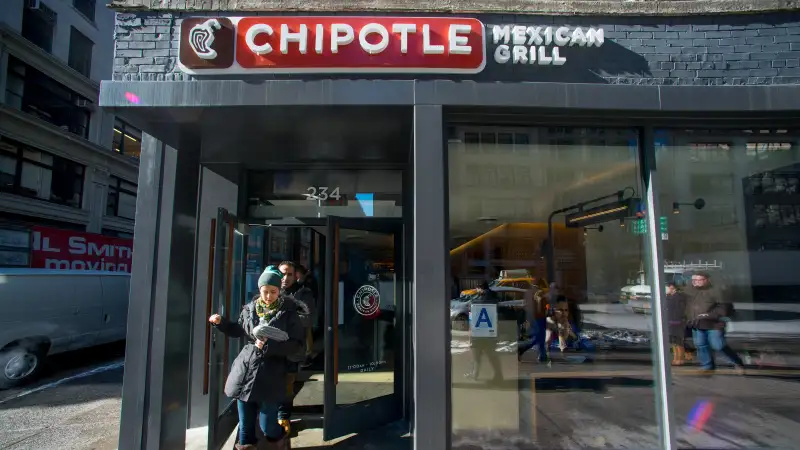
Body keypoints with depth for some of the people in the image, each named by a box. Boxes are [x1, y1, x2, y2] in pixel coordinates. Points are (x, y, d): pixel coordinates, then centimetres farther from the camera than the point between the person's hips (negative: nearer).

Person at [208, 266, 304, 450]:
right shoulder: (250, 308, 4)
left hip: (270, 374, -3)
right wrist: (221, 322, 5)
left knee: (267, 426, 3)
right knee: (245, 425, 13)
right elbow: (238, 330, 21)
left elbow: (296, 344, -10)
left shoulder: (288, 312, -8)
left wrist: (269, 345, -20)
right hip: (245, 371, 4)